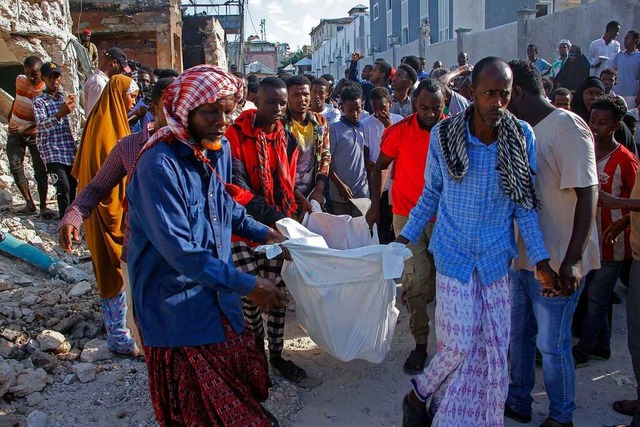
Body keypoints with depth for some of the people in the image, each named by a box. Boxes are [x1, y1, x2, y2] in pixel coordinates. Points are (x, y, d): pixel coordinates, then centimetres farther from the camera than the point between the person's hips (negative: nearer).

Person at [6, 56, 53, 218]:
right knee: (15, 167, -5)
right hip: (14, 133, 4)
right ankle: (29, 203, -1)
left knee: (40, 171, -6)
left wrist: (25, 128, -35)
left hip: (35, 134, -4)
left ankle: (43, 206, -1)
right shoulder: (20, 80, -4)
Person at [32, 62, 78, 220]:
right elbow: (42, 124, -23)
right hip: (52, 152, -5)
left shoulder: (63, 97, 14)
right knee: (63, 186, -14)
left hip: (69, 149, 6)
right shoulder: (39, 101, -5)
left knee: (72, 184, 6)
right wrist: (60, 114, -38)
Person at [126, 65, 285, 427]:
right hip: (178, 306, -7)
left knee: (248, 386, 15)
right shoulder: (160, 166, -25)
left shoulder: (220, 150, 1)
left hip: (218, 295, 7)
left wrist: (263, 232, 8)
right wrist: (247, 285, -23)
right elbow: (180, 251, -28)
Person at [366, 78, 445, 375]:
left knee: (440, 275, 13)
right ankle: (421, 343, 6)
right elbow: (380, 166, 4)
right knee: (416, 278, -6)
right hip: (408, 214, -2)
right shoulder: (399, 131, -8)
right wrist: (375, 204, 1)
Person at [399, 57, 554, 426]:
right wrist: (407, 236, 6)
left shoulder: (523, 136, -4)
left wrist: (540, 259, -3)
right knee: (460, 344, -4)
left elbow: (524, 203, 1)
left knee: (494, 348, 7)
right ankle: (418, 395, 24)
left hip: (497, 257, 2)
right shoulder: (443, 134, -8)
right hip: (454, 254, -2)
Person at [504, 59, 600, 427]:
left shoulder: (567, 128, -17)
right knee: (518, 333, 19)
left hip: (556, 263, -8)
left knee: (552, 344, 5)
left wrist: (571, 261, -29)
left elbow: (588, 195, -24)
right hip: (522, 257, 9)